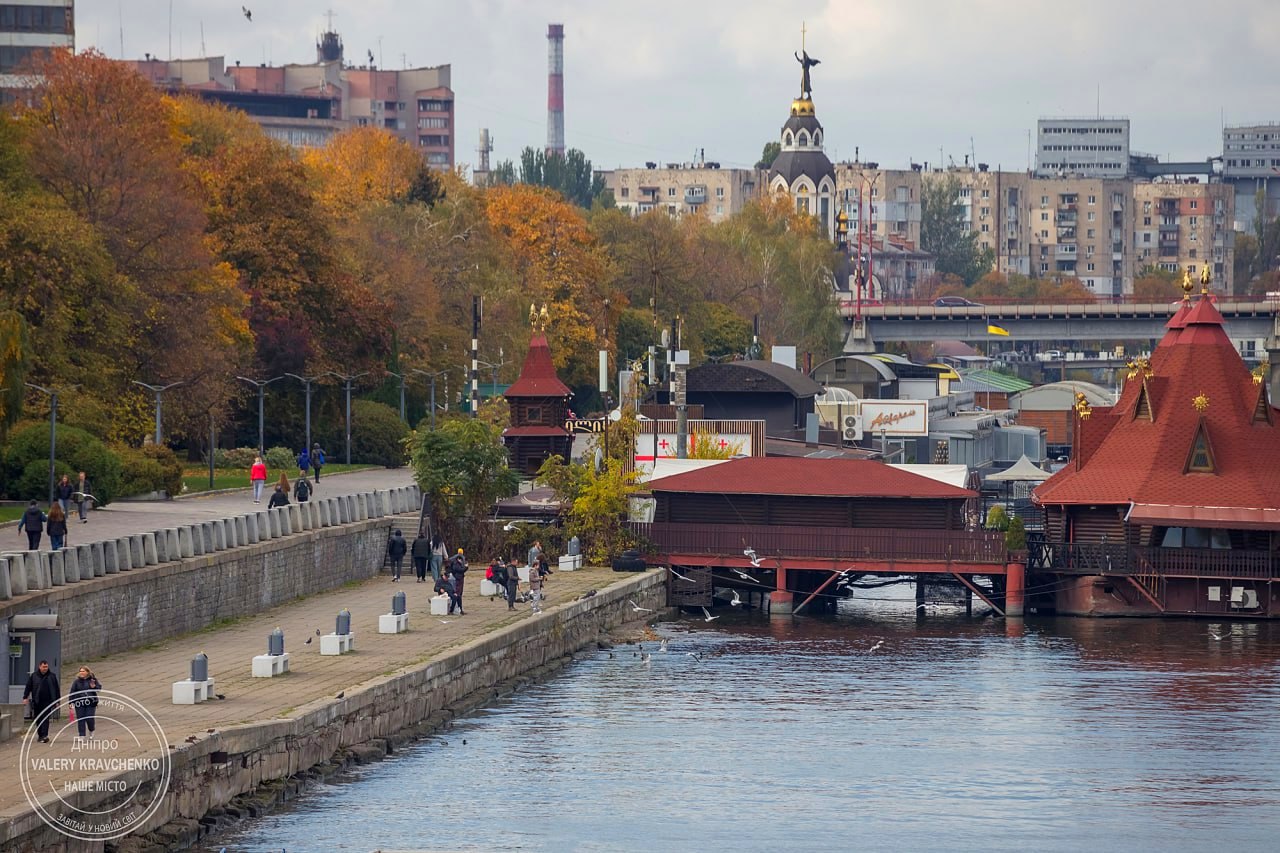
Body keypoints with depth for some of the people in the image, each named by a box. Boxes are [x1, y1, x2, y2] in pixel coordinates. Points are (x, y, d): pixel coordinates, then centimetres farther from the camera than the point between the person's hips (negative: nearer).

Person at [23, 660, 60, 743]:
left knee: (45, 719, -10)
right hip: (36, 702, 2)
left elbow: (56, 689, 8)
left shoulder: (52, 676, 4)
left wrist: (57, 700, 6)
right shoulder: (34, 676, 5)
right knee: (38, 720, 7)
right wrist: (25, 697, -3)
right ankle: (40, 735, 17)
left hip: (47, 701, -2)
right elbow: (28, 687, 6)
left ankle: (44, 736, -15)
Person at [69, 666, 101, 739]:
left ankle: (91, 731, 26)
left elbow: (99, 687, 6)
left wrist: (94, 687, -15)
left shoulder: (93, 680, 3)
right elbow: (72, 692, 3)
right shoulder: (77, 681, 4)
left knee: (89, 719, -3)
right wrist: (71, 702, -4)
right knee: (80, 720, -1)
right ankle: (82, 735, 5)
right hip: (79, 703, 1)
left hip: (91, 703, -1)